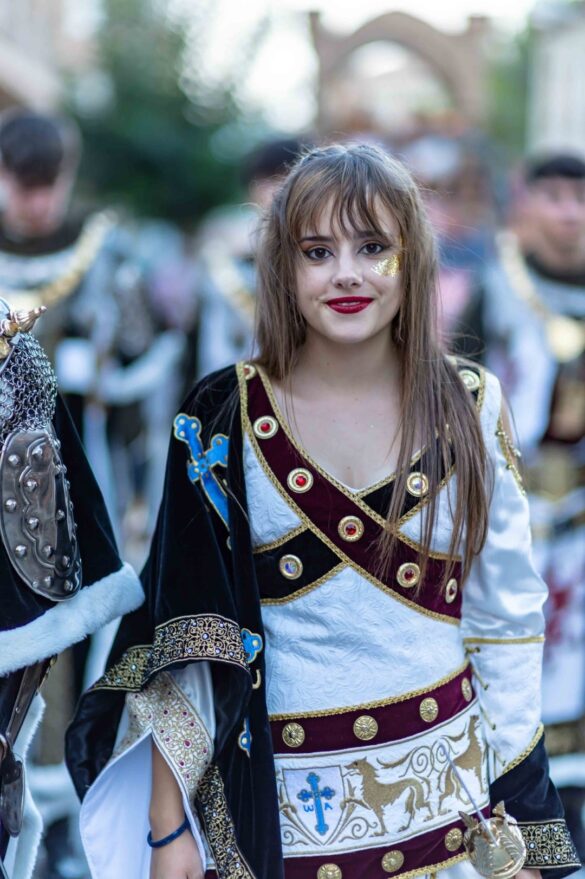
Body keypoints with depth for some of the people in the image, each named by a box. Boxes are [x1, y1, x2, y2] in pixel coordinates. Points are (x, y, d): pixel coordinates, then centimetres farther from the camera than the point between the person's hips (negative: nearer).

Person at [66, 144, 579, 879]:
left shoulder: (470, 409, -2)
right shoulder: (223, 419, -6)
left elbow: (505, 620, 1)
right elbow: (182, 641, -5)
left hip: (449, 790, 1)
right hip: (279, 802, -1)